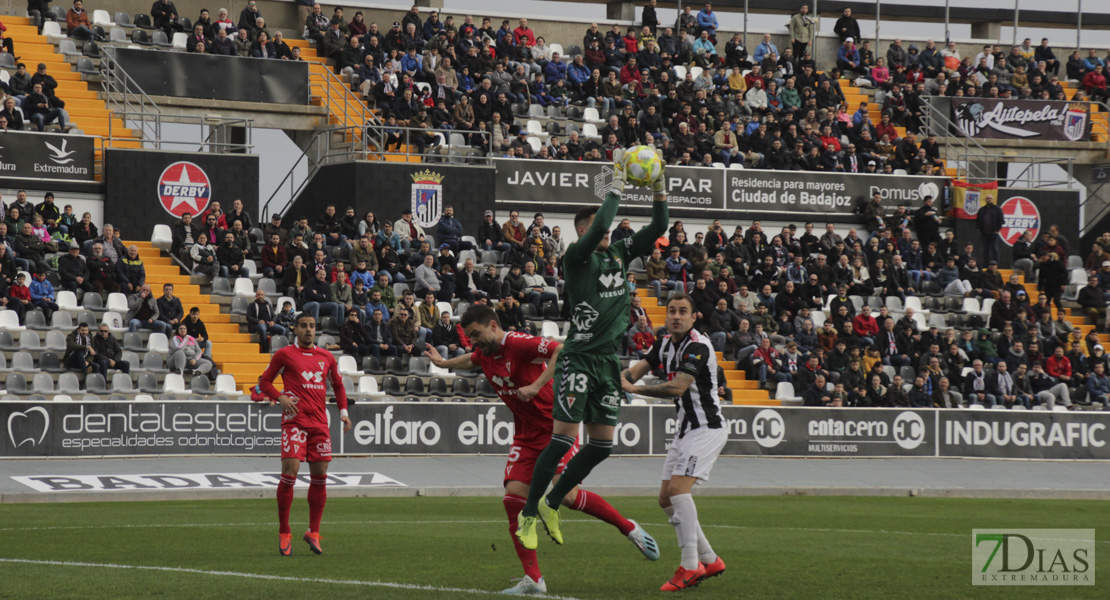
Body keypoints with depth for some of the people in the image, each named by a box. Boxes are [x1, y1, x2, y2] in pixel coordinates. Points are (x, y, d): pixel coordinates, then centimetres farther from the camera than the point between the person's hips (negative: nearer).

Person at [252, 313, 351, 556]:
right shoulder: (284, 354, 3)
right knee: (290, 472, -13)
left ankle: (313, 533, 15)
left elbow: (338, 384, 27)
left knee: (320, 476, 4)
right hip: (294, 420, -4)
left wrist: (343, 412, 14)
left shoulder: (326, 357, 15)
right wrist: (280, 397, -9)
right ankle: (284, 533, -2)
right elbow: (264, 381, 9)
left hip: (320, 422, 4)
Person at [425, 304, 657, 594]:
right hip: (526, 436, 8)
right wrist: (442, 363, 42)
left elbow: (562, 351, -33)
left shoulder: (518, 343, -19)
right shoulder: (484, 354, 7)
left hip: (554, 426, -8)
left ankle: (629, 528, 8)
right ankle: (533, 579, -4)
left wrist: (537, 386, -35)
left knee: (568, 496, -17)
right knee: (513, 496, -8)